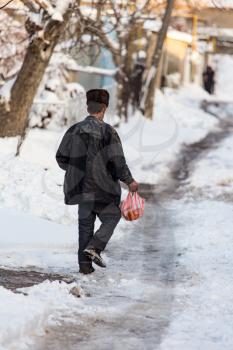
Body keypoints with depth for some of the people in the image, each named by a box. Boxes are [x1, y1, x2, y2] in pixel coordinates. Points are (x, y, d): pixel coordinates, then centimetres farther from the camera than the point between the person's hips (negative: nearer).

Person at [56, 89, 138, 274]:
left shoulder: (74, 130, 3)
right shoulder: (107, 131, -12)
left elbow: (61, 157, 7)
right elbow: (117, 161, -14)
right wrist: (129, 181, -1)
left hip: (81, 187, 5)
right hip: (103, 188, -4)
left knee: (85, 223, 13)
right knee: (111, 217, 14)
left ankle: (85, 262, 8)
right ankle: (94, 247, -6)